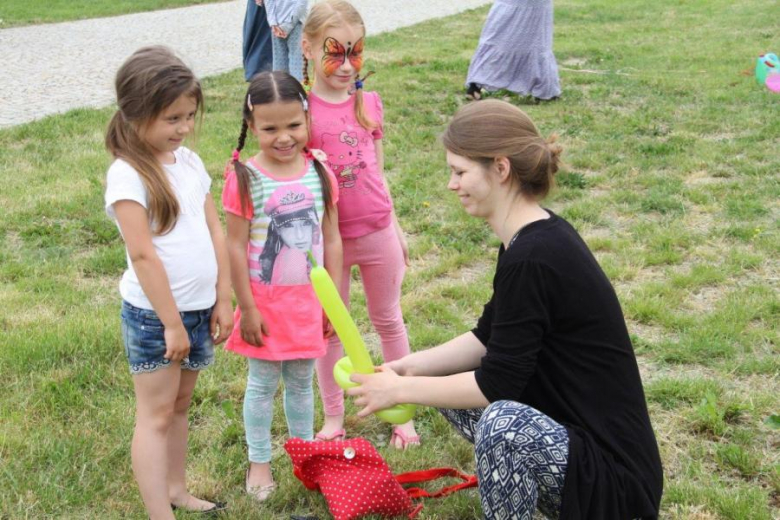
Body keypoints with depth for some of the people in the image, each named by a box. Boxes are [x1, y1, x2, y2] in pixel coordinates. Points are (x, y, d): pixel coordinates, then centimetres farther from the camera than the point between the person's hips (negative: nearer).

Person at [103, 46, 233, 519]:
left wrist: (223, 300, 5)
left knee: (180, 405, 18)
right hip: (153, 314, -7)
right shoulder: (127, 174, -17)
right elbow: (143, 254, -19)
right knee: (156, 415, 1)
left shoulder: (189, 162, 4)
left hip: (199, 308, 7)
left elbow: (214, 233, 7)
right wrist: (172, 323, -17)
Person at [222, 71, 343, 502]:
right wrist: (247, 308, -11)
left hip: (309, 300, 3)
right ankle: (259, 462, 29)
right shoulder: (244, 179, -15)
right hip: (265, 301, -3)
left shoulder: (320, 173, -4)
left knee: (301, 382, 18)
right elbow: (236, 247, -12)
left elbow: (331, 241, 1)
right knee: (262, 384, 12)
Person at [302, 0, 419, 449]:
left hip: (377, 233, 3)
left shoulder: (370, 104, 0)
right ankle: (333, 415, 30)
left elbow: (377, 174, 9)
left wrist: (396, 229, 14)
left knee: (389, 320, 15)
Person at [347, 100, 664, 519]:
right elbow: (489, 339, 14)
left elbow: (497, 382, -21)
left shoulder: (533, 257, -26)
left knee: (504, 423, -35)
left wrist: (400, 390, -10)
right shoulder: (534, 235, 3)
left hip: (611, 474, -10)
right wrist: (412, 366, 3)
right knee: (447, 383, 14)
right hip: (566, 429, 10)